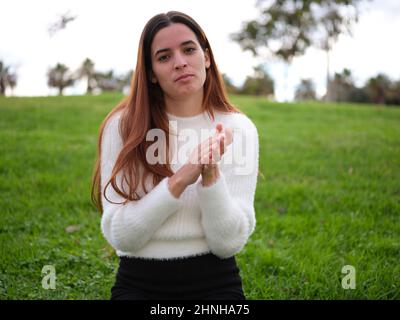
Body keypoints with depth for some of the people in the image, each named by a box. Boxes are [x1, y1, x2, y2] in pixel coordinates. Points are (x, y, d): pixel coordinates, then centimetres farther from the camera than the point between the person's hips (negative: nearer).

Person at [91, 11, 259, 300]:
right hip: (139, 284, -1)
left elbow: (230, 242, -7)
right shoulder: (122, 126, -4)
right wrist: (179, 180, -19)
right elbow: (120, 236, -9)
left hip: (215, 284, 1)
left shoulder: (237, 128, -2)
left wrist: (211, 176, -21)